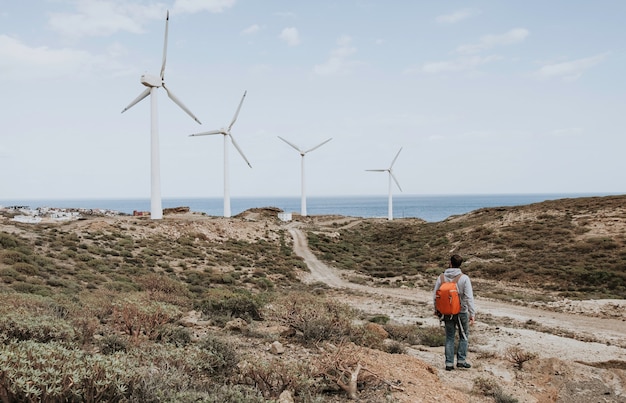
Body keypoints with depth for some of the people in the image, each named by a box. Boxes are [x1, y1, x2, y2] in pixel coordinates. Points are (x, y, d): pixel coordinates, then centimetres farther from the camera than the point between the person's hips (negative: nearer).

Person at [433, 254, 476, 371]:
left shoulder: (441, 277, -4)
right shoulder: (464, 278, -13)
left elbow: (435, 295, 2)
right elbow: (469, 297, -16)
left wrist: (436, 309, 17)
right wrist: (472, 314, -12)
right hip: (461, 312, -2)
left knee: (449, 338, 12)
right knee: (464, 336, 16)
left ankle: (449, 363, 11)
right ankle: (461, 360, 12)